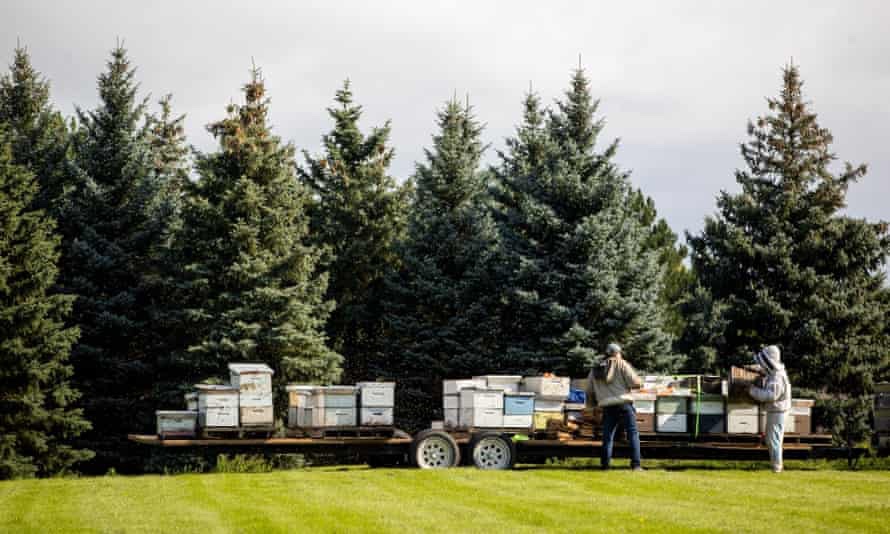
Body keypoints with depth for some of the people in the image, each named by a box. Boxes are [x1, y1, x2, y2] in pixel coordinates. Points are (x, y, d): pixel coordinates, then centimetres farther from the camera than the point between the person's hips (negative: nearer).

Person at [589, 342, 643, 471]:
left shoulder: (595, 369, 16)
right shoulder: (621, 364, 1)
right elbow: (636, 383, -7)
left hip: (607, 407, 4)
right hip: (624, 404, -4)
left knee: (607, 436, 10)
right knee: (633, 434, -1)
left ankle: (605, 464, 5)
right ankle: (635, 464, -10)